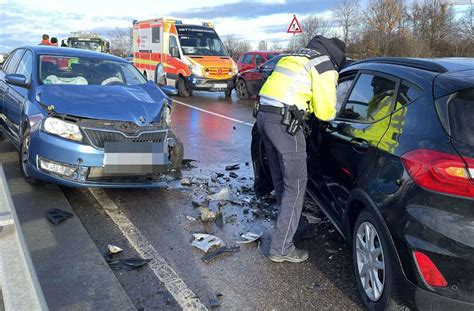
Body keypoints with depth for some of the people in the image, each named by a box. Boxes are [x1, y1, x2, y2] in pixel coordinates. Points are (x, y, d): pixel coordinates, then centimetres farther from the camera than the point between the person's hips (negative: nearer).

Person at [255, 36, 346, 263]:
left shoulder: (297, 55, 25)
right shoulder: (324, 66, -1)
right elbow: (325, 111, -2)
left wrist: (308, 107, 20)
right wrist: (330, 115, 20)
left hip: (264, 114, 9)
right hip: (284, 122, -9)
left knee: (281, 179, 20)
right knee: (296, 184, -2)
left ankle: (291, 224, 37)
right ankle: (281, 248, 2)